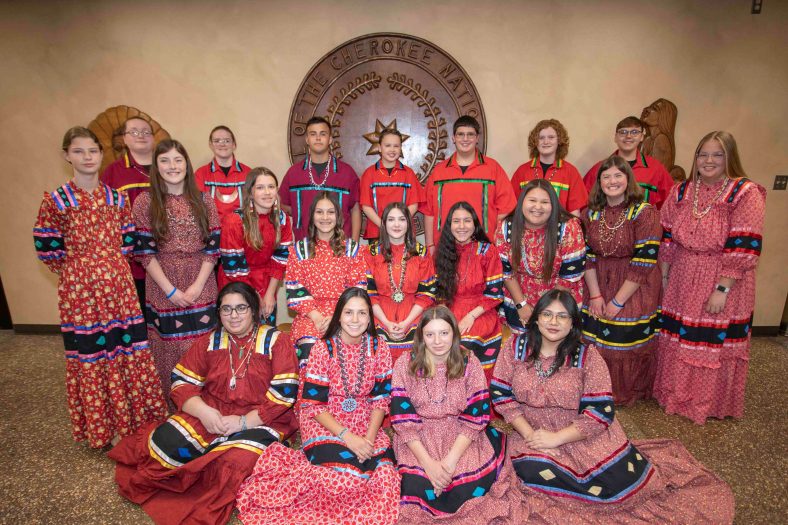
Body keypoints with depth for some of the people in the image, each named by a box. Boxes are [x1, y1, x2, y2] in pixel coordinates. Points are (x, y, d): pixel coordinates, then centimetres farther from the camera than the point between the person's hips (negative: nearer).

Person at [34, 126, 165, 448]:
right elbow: (47, 249, 1)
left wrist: (111, 267, 7)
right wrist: (80, 272, 5)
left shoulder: (117, 199, 6)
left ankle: (134, 420, 21)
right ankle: (98, 429, 24)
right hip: (79, 290, -2)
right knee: (89, 355, 7)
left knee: (129, 350, 5)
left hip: (119, 286, 2)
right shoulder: (55, 201, -3)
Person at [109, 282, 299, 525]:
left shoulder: (276, 341, -3)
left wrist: (243, 421, -17)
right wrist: (203, 411, -14)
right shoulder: (208, 342, 10)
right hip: (210, 415, 4)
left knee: (238, 462, -30)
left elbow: (284, 393, -10)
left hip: (260, 420, -3)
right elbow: (182, 382, 5)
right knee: (165, 442, -20)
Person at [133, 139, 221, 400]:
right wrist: (171, 290, -10)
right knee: (169, 352, 7)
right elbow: (145, 252, -4)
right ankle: (170, 410, 25)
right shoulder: (145, 202, 0)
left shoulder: (204, 201, 4)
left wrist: (197, 286, -8)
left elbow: (212, 247, 1)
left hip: (201, 289, 1)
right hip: (163, 291, -1)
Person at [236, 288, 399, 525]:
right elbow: (312, 403, -12)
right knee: (344, 478, -28)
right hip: (323, 420, -3)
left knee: (385, 473, -21)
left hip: (365, 421, 4)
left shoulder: (379, 346, -5)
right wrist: (347, 436, -22)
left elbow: (381, 397, -1)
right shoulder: (324, 348, -13)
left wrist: (370, 436, -16)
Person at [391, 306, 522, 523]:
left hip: (460, 437, 1)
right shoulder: (405, 364, -9)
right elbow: (404, 420, -10)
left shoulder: (470, 364, -7)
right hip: (417, 438, -1)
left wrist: (451, 459, -20)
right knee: (418, 486, -22)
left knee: (471, 486, -19)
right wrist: (428, 462, -20)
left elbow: (475, 418, -8)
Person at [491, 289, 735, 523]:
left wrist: (556, 438, -20)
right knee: (531, 473, -25)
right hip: (532, 432, 1)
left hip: (585, 435, -1)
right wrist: (529, 433, -16)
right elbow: (500, 393, -7)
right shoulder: (515, 347, -8)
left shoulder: (587, 356, -12)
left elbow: (600, 411, -14)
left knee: (621, 482, -15)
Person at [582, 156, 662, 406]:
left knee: (629, 344, 0)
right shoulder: (592, 214, 3)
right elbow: (588, 257, 3)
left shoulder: (645, 213, -11)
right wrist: (595, 296, -7)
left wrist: (617, 301, -15)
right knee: (596, 344, 2)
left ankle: (628, 394, 25)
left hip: (635, 289, -3)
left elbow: (643, 263, -15)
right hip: (599, 285, 4)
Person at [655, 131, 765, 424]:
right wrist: (663, 278, 4)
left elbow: (743, 249, -16)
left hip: (725, 283, -4)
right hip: (682, 283, 4)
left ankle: (711, 404, 31)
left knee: (715, 345, 8)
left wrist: (722, 288, -18)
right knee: (678, 342, 13)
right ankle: (675, 395, 35)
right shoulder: (681, 192, 3)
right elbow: (666, 240, 6)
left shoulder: (746, 193, -11)